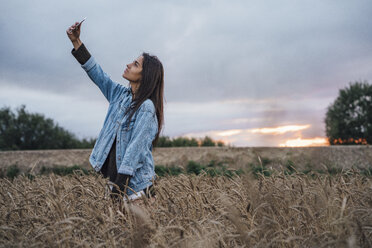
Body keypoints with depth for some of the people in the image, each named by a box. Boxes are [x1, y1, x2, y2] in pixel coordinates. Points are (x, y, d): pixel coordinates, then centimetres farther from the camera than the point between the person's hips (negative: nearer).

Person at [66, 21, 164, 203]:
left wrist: (118, 190, -23)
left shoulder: (146, 108, -16)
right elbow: (98, 74, 15)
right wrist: (76, 41, 11)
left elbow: (135, 149, -21)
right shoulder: (121, 95, 7)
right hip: (116, 177, 7)